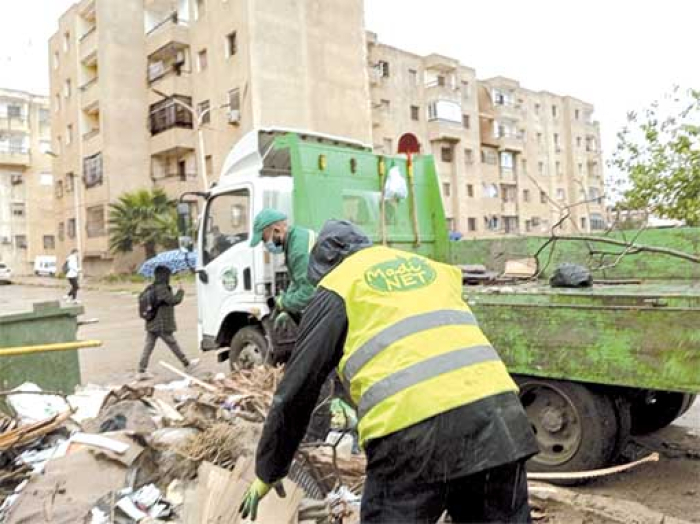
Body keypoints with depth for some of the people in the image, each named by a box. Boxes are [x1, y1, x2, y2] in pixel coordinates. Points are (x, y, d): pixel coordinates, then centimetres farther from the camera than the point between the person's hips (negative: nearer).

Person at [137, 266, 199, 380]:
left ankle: (142, 371, 5)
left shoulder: (151, 288, 10)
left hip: (151, 324, 8)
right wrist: (181, 292, -5)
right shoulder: (162, 288, -17)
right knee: (173, 345, 5)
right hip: (162, 325, -8)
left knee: (148, 347, 6)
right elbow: (173, 300, -20)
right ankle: (187, 364, 19)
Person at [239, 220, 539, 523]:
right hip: (495, 408, 6)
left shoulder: (339, 287, 12)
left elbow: (297, 390, 12)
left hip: (413, 429, -5)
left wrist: (267, 473, 23)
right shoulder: (432, 267, 27)